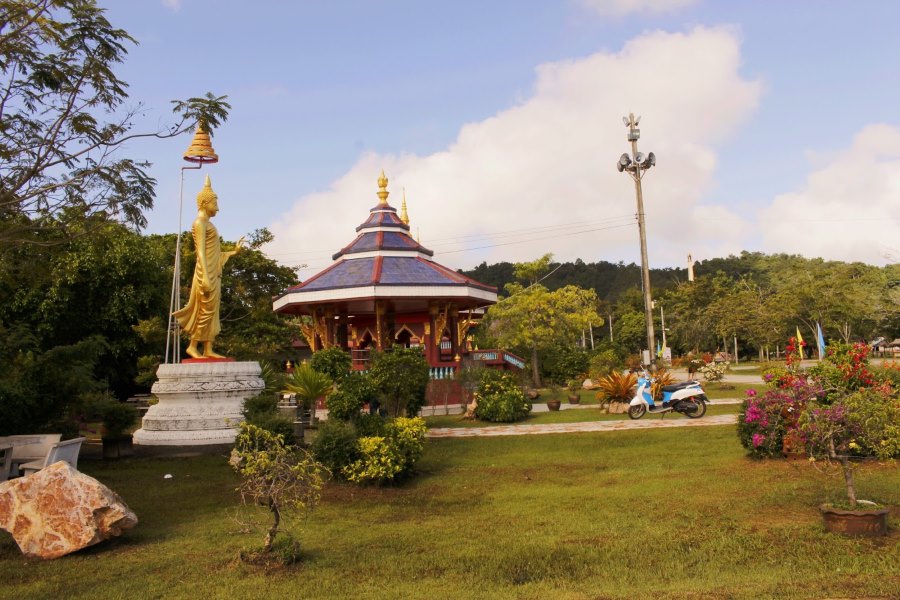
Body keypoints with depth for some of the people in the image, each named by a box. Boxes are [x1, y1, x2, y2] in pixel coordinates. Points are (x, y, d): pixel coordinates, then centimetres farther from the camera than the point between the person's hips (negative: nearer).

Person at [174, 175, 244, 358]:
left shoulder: (207, 224, 20)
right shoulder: (200, 222, -7)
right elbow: (201, 251, -16)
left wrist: (234, 252, 27)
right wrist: (205, 276, -23)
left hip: (214, 273, 9)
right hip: (207, 273, -9)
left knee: (212, 312, 6)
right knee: (206, 311, -7)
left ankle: (208, 350, 7)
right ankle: (193, 346, 2)